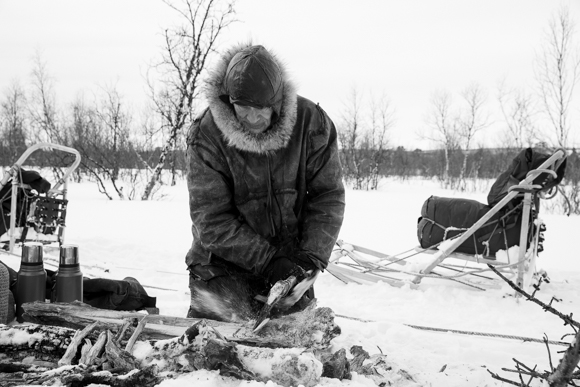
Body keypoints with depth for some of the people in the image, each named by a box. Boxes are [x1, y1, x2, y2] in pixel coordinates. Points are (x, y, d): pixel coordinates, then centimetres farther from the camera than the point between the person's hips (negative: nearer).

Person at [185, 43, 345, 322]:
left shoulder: (311, 123, -13)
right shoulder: (206, 135, -18)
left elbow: (327, 195, -6)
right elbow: (211, 221, -17)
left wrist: (311, 256, -17)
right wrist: (267, 261, -23)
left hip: (290, 260, 2)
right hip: (224, 262, -2)